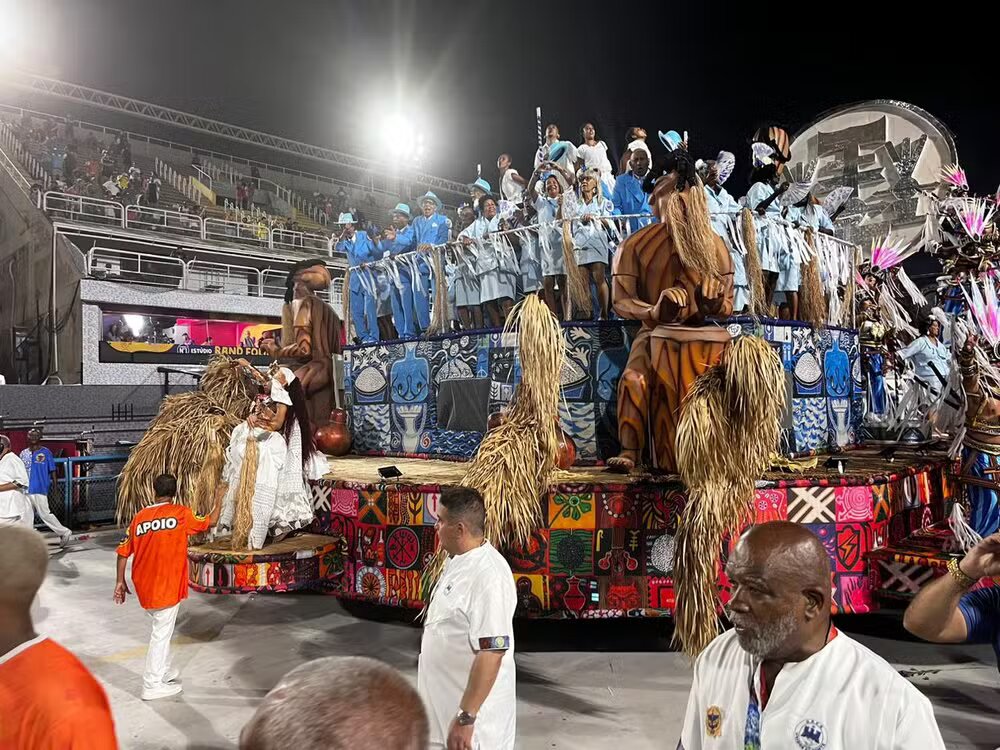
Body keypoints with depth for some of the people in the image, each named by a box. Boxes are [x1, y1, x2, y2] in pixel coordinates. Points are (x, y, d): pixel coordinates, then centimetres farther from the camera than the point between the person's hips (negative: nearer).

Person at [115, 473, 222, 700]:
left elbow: (123, 552, 4)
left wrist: (120, 581, 14)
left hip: (143, 586, 5)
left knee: (161, 628, 22)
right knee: (161, 633, 3)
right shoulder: (181, 513, -8)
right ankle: (152, 685, 8)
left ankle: (163, 671, 35)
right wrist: (218, 503, 24)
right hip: (166, 586, -5)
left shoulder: (140, 517, 3)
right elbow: (210, 522, 7)